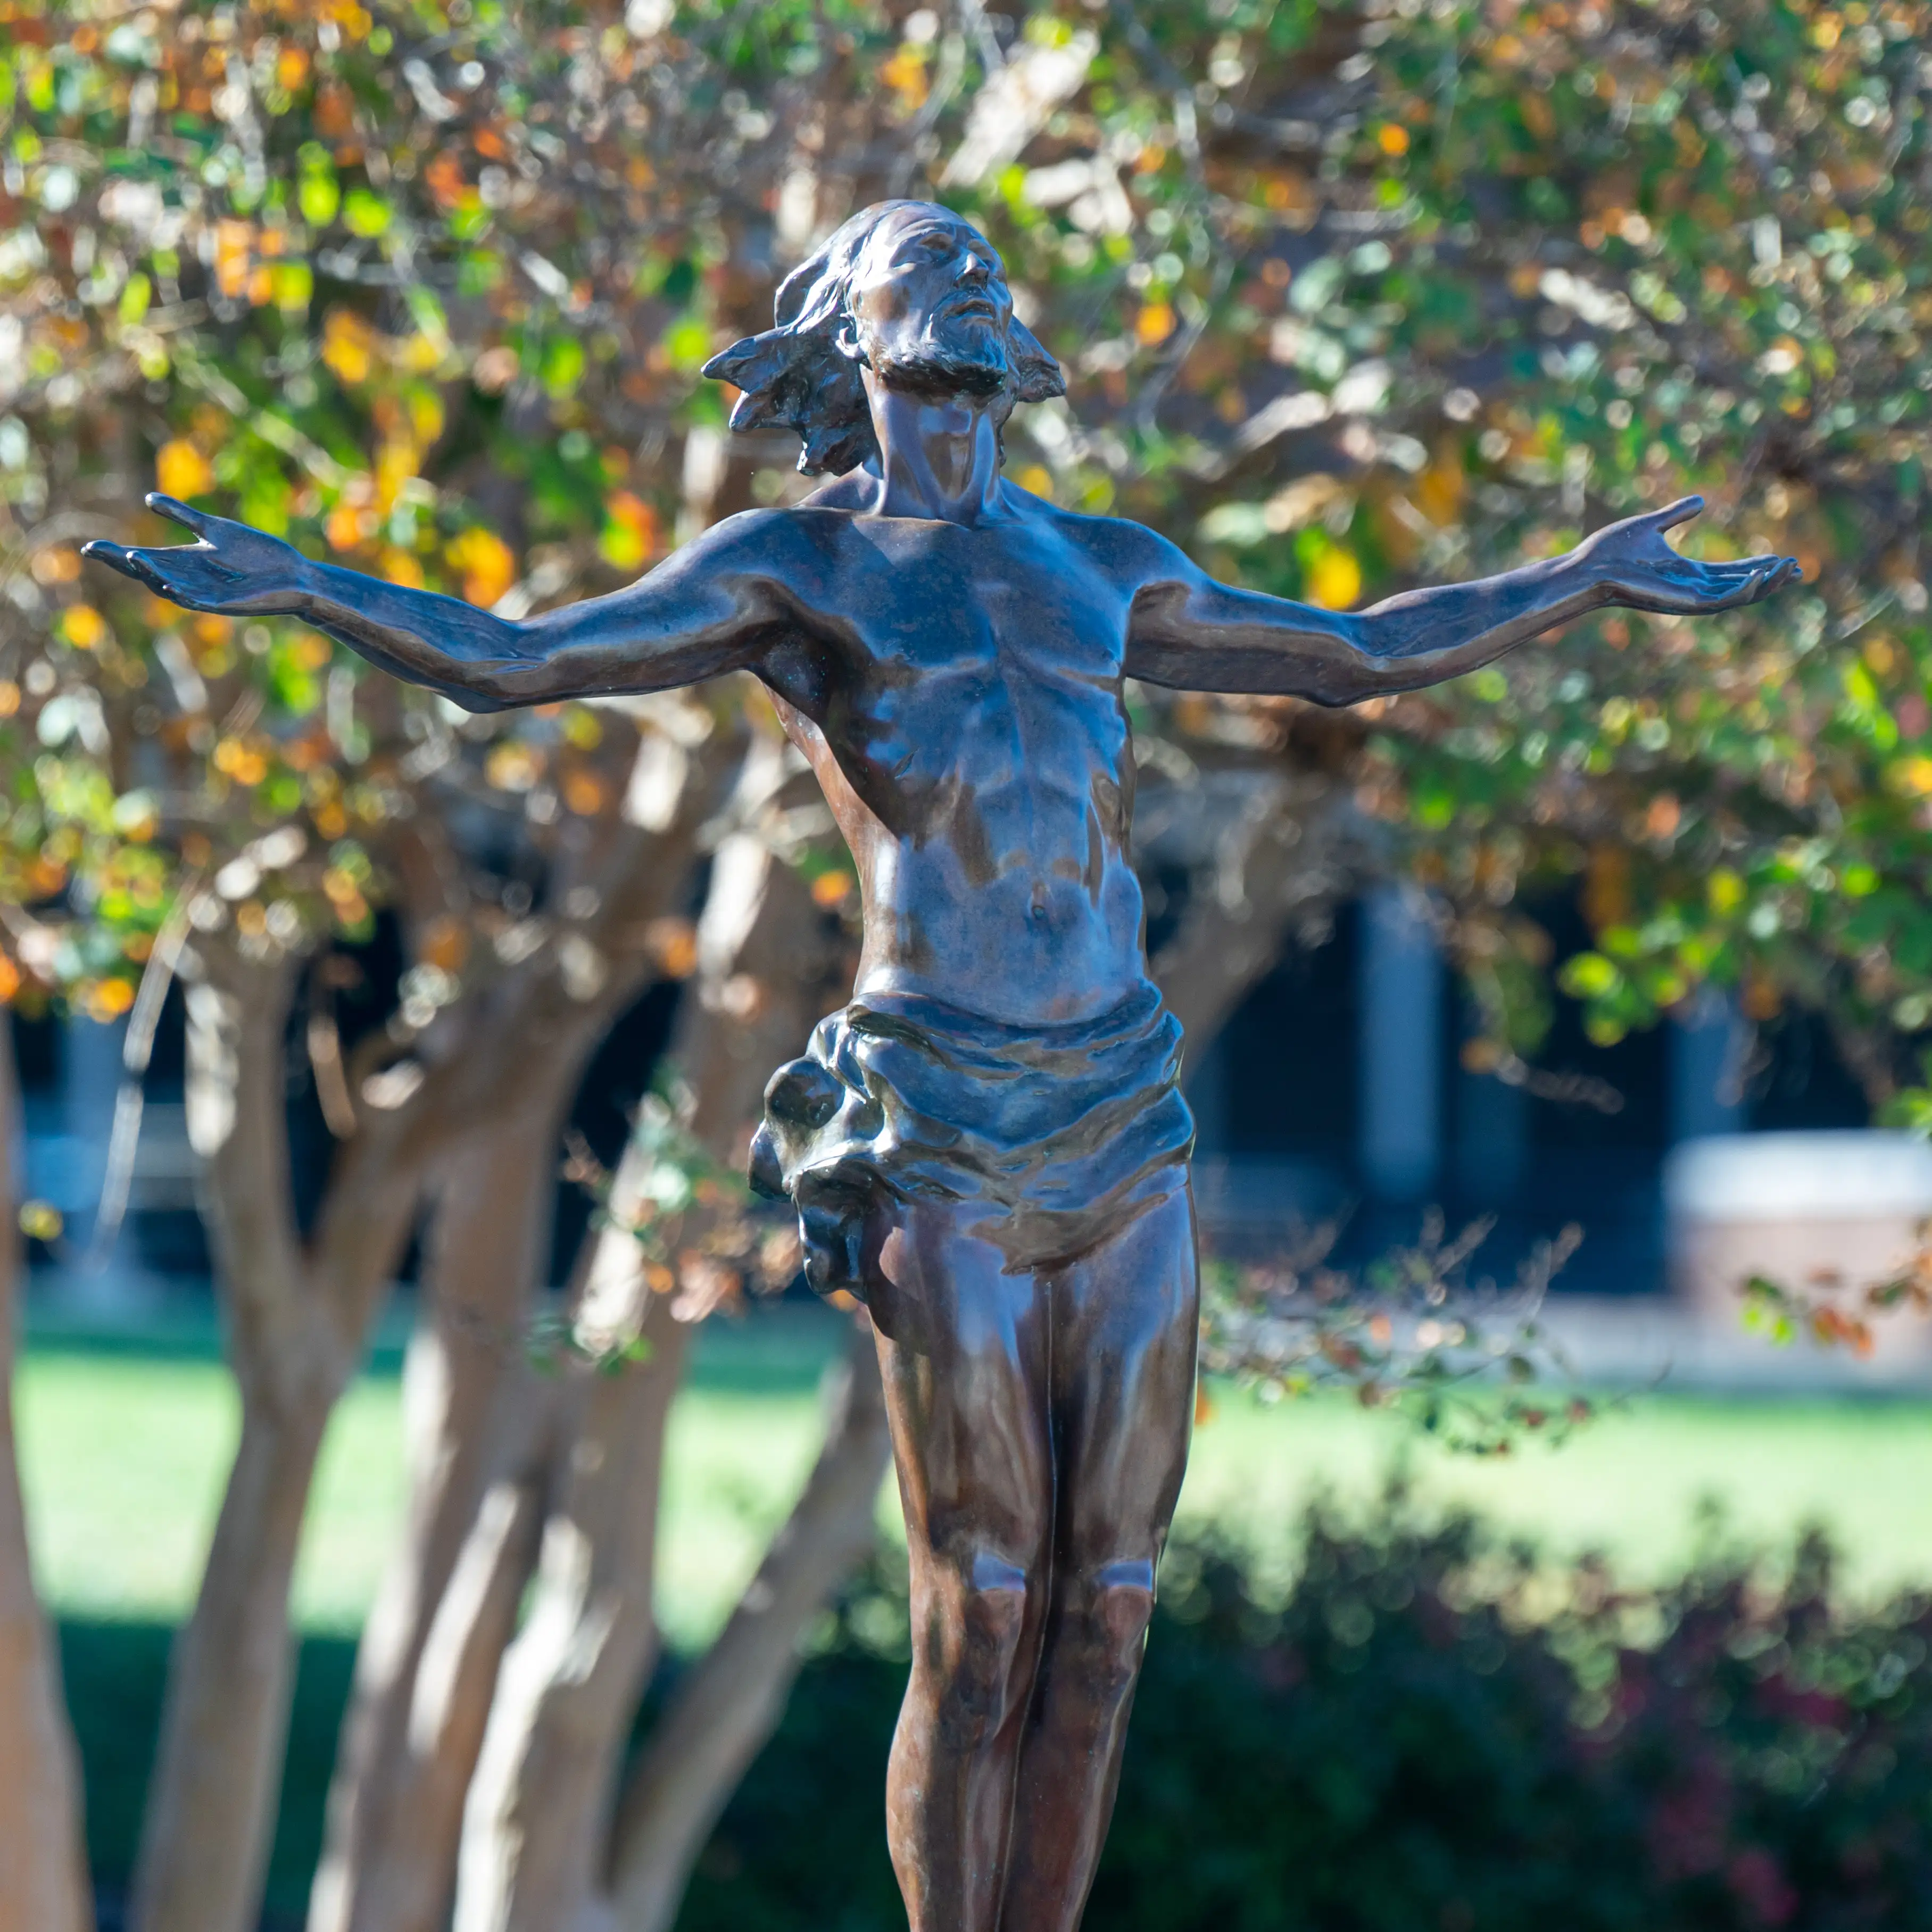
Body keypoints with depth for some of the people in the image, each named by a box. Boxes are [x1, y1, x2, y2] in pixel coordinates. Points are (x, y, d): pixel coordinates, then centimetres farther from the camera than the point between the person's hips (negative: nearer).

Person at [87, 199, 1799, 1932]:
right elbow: (510, 661, -3)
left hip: (1129, 1124, 5)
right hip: (942, 1133, -5)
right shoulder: (795, 568, 6)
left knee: (1104, 1621, 3)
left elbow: (1359, 655, 34)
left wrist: (1592, 578, 40)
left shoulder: (1099, 570, 20)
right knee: (981, 1628, -6)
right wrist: (296, 587, -17)